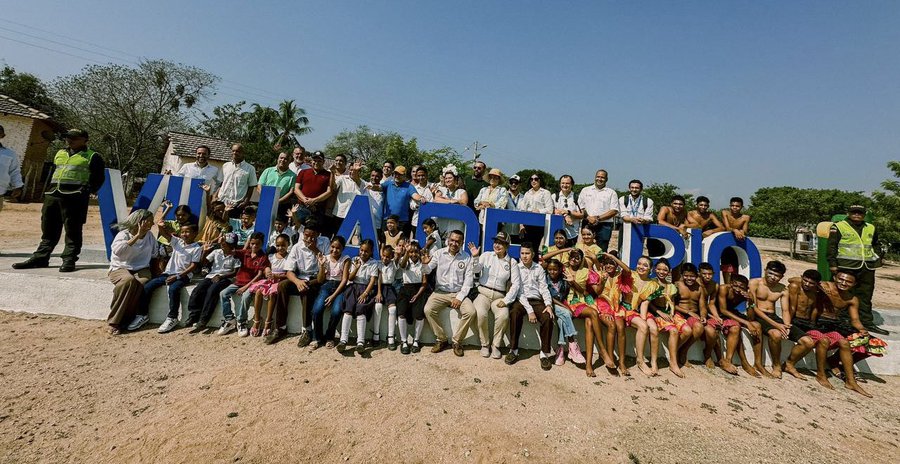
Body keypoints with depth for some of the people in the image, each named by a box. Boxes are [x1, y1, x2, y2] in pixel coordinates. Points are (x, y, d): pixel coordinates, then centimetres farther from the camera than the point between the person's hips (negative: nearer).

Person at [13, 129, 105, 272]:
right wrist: (47, 190, 17)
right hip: (52, 196, 7)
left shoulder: (92, 157, 3)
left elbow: (99, 178, -3)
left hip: (74, 197, -7)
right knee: (48, 229, 12)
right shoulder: (60, 154, 23)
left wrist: (88, 190, -12)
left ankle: (69, 260, 1)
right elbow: (52, 173, 29)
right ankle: (40, 258, 19)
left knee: (72, 231, -4)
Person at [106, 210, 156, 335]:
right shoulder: (123, 234, -4)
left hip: (141, 269, 3)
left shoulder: (149, 236, 13)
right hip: (120, 268, -3)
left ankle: (125, 319, -23)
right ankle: (114, 321, -26)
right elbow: (118, 251, -25)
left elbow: (154, 255, 23)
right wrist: (137, 235, -23)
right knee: (128, 280, -39)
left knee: (143, 282, -34)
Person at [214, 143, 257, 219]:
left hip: (237, 205, -4)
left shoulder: (250, 168, 0)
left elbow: (251, 187, 1)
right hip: (221, 202, 4)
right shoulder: (225, 166, 13)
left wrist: (246, 202, -8)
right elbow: (220, 184, 17)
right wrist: (215, 196, 5)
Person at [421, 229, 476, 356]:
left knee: (471, 312, -25)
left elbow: (468, 280, -2)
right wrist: (424, 264, -30)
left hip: (459, 293, 0)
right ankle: (441, 339, -4)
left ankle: (457, 341, -4)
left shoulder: (466, 257, 0)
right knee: (428, 310, -25)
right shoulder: (439, 253, 0)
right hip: (440, 292, 0)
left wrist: (460, 297, -13)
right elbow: (427, 271, -5)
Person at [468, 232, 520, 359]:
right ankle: (485, 344, -5)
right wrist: (475, 257, -26)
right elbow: (475, 270, -7)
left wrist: (506, 300, -9)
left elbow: (516, 283, 1)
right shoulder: (486, 255, 5)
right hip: (483, 293, 0)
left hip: (499, 296, 1)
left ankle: (495, 345, -5)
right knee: (480, 314, -30)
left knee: (504, 315, -29)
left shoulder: (512, 262, 6)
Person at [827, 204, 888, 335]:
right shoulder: (839, 227, -2)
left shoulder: (871, 228, 16)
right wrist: (832, 264, -9)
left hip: (867, 267, 6)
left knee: (865, 295, 11)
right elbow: (831, 246, -5)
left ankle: (867, 322, 18)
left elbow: (876, 244, 28)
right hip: (846, 266, -5)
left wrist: (877, 258, 14)